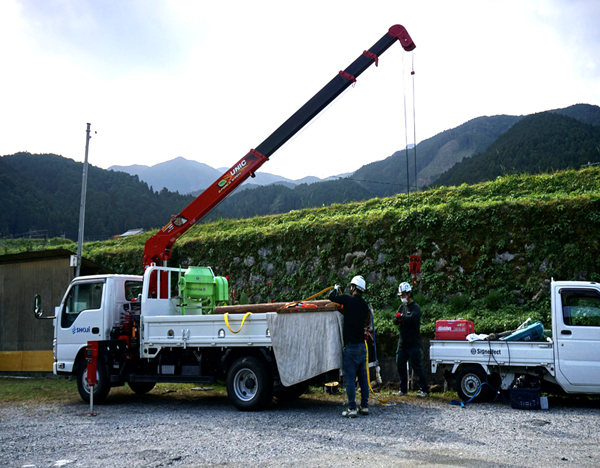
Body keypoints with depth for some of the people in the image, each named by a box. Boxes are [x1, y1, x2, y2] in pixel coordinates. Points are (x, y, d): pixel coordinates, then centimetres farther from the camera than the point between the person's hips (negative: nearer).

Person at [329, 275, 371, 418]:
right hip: (362, 345, 7)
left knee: (350, 378, -3)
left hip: (351, 346, -7)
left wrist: (336, 288, 21)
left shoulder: (349, 300, -11)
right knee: (363, 377, 12)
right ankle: (364, 406, 16)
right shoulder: (364, 305, 9)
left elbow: (332, 297, -1)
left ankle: (352, 409, -3)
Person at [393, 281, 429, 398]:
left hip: (413, 343, -7)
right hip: (402, 343, 7)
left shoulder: (415, 307, -7)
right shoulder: (402, 307, 16)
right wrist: (398, 319, -16)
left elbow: (412, 318, -26)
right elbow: (394, 320, 7)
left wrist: (400, 317, -10)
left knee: (417, 366, -5)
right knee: (400, 366, 10)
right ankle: (403, 389, 22)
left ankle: (425, 390, 3)